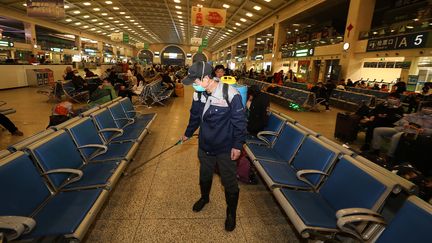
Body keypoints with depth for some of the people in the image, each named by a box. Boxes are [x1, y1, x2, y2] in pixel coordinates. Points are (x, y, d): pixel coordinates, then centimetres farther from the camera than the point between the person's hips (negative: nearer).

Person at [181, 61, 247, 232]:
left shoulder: (230, 94, -24)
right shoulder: (198, 94, -5)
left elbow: (240, 121, -16)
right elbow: (194, 116, 11)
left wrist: (238, 145, -13)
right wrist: (188, 133, 24)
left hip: (226, 149, -5)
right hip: (205, 145, 5)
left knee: (229, 182, 12)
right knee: (204, 176, 26)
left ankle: (231, 213, 37)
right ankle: (204, 198, 56)